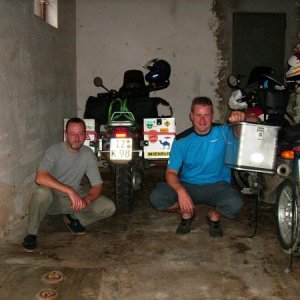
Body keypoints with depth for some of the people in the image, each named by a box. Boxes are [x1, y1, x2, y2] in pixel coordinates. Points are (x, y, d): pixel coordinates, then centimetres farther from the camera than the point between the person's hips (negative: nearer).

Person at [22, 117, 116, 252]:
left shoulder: (88, 155, -7)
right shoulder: (54, 151, -18)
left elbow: (97, 186, -7)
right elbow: (40, 178, -35)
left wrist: (85, 200, -29)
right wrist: (70, 191, -42)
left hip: (75, 195, 4)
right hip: (53, 197, -4)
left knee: (109, 208, -15)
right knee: (41, 192, -39)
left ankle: (72, 218, 11)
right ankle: (31, 234, -12)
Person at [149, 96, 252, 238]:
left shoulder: (223, 132, -6)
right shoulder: (181, 140, -5)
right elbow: (171, 172, -7)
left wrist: (243, 117, -29)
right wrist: (181, 191, -29)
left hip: (216, 185, -1)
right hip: (187, 185, 1)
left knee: (234, 203, -34)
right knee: (156, 197, -25)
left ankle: (214, 215, 5)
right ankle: (186, 213, 9)